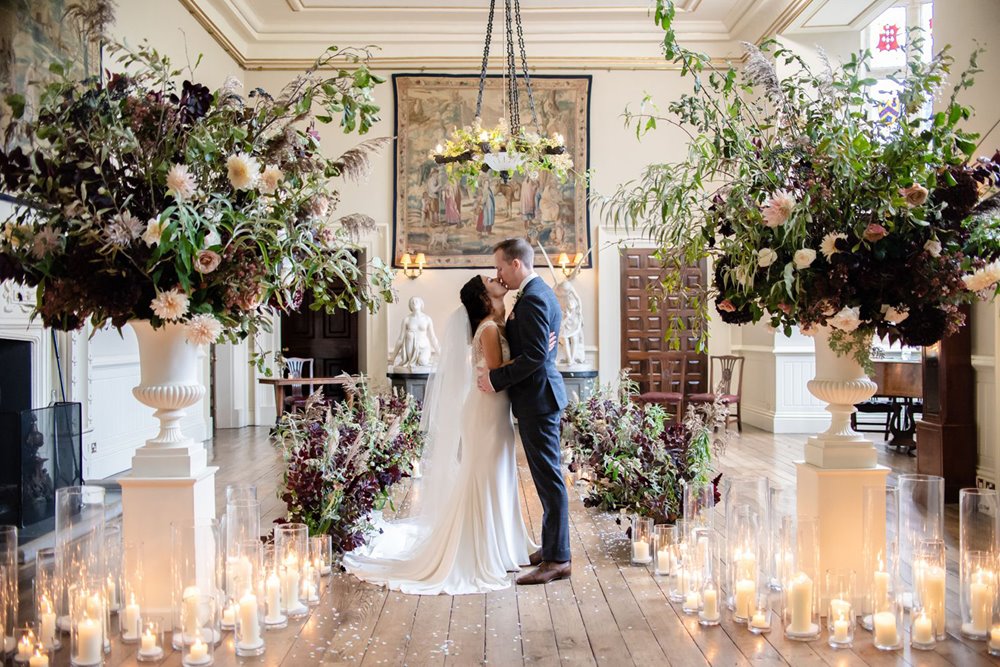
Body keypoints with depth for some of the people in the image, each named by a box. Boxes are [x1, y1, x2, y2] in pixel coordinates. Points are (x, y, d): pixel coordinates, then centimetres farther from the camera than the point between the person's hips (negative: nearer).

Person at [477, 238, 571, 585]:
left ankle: (557, 559, 4)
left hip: (536, 398, -11)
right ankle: (553, 546, 27)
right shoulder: (542, 292, 15)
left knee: (549, 477, -4)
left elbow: (535, 355, -25)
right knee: (547, 476, 16)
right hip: (541, 395, 11)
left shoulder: (532, 299, -18)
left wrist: (496, 378, -19)